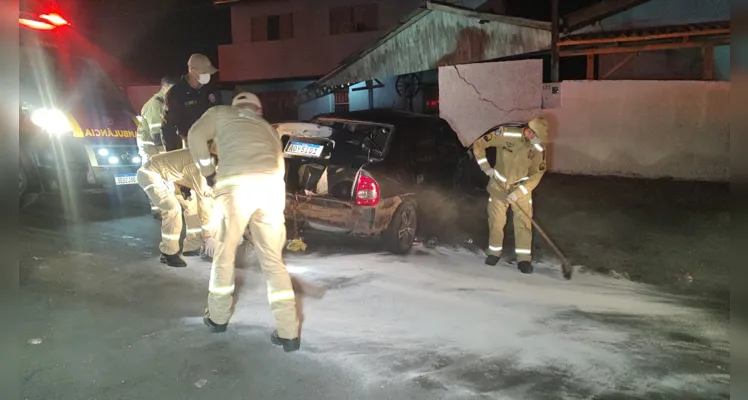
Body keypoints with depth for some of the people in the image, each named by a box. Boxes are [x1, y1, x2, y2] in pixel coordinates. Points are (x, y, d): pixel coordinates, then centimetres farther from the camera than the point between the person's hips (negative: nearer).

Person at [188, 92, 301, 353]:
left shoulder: (221, 113, 27)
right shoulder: (268, 128, 35)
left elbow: (196, 136, 12)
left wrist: (208, 173, 20)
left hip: (236, 184, -3)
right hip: (271, 185, 3)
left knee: (225, 253, 17)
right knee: (273, 260, 9)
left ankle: (218, 317, 32)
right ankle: (288, 332, 5)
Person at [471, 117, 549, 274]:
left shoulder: (539, 148, -15)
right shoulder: (505, 134, -21)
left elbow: (536, 175, -11)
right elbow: (478, 145, -12)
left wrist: (518, 192, -20)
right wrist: (486, 168, -14)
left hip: (521, 187, 1)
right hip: (498, 185, -1)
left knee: (524, 222, -3)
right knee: (496, 221, 5)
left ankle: (524, 259, 4)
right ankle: (494, 252, 24)